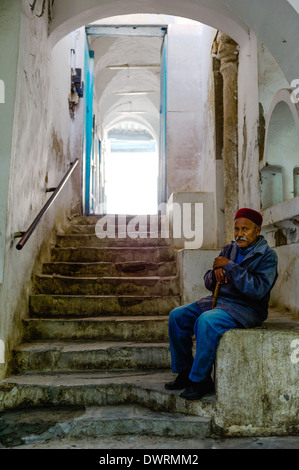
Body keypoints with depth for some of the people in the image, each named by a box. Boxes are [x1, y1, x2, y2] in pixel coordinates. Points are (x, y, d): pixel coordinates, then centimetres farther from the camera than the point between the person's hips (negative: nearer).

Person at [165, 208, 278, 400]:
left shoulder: (267, 255, -8)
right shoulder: (229, 249, 12)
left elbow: (258, 289, -24)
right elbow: (208, 282, 14)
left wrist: (229, 266, -20)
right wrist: (215, 273, -11)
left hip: (247, 308, -8)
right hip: (220, 300, 8)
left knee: (206, 321, -33)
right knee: (177, 316, -5)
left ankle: (200, 380, -18)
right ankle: (184, 372, 5)